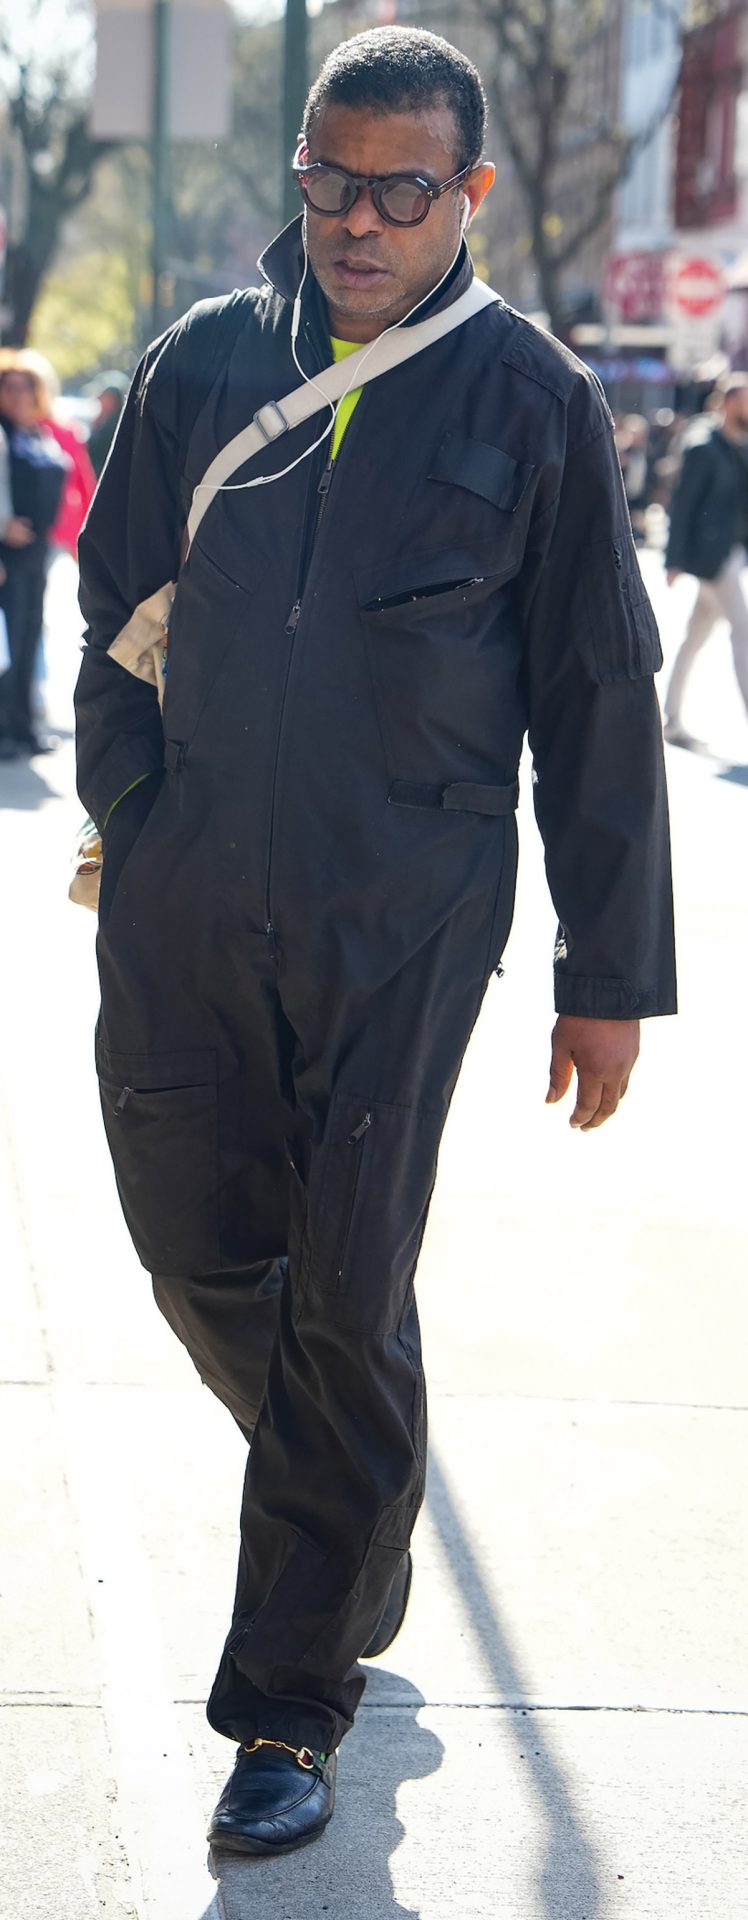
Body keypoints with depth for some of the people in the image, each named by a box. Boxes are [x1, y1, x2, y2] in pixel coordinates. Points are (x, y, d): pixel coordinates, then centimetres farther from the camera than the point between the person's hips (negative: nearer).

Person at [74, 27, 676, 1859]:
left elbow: (597, 704, 2)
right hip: (185, 908, 3)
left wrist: (610, 976, 2)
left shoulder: (529, 398, 0)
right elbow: (117, 614, 15)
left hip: (404, 922, -3)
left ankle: (292, 1704, 12)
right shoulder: (202, 365, 6)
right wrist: (131, 836, 10)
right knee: (203, 1257, 8)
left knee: (345, 1303, -1)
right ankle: (352, 1508, 39)